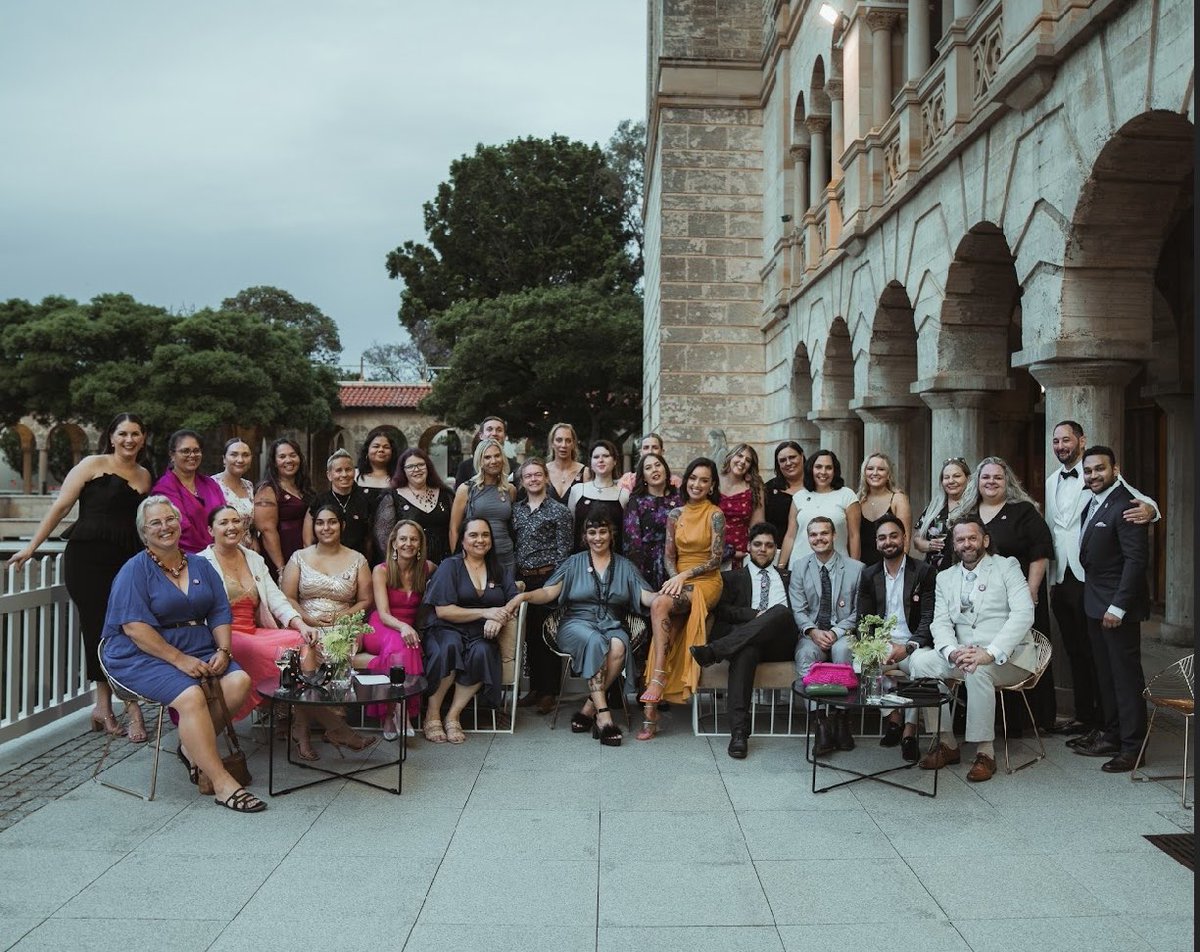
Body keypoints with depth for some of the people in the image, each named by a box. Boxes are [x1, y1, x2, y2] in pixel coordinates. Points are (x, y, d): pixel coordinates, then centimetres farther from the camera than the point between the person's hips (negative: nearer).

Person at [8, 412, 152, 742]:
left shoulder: (144, 476, 14)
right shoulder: (94, 465, 1)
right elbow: (60, 506, -1)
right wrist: (31, 547, -3)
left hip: (128, 561, 4)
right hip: (88, 557, -4)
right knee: (99, 628, -4)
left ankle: (105, 707, 7)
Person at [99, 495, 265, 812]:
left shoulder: (200, 566, 15)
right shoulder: (135, 570, -3)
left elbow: (220, 614, 11)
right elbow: (135, 627, -14)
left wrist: (223, 651, -8)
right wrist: (179, 659, -20)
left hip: (197, 648, 6)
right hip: (142, 654, -5)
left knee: (239, 681, -21)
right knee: (192, 696, -31)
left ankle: (193, 747, 0)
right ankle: (223, 784, -25)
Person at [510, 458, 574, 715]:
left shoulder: (559, 511, -2)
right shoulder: (516, 509, 13)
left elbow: (563, 550, -4)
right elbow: (511, 544, 15)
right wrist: (513, 577, 8)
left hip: (548, 577, -5)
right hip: (522, 579, 5)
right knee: (529, 634, 9)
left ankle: (549, 692, 5)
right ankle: (535, 688, 19)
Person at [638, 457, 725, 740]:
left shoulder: (715, 515, -1)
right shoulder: (675, 515, 13)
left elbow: (715, 559, -6)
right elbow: (669, 555, 11)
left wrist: (684, 575, -15)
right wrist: (674, 579, -8)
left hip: (706, 583, -4)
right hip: (678, 581, 4)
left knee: (659, 605, -33)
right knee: (663, 615, -25)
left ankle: (657, 680, -34)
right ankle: (651, 708, -29)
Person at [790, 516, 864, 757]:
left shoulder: (856, 568, 3)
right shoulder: (800, 568, 9)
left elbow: (858, 611, 2)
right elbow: (797, 609, 3)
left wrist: (836, 632, -13)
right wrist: (813, 631, -16)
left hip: (843, 633, -1)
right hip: (812, 633, 1)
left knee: (842, 650, -36)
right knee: (805, 654, -33)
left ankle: (840, 718, -25)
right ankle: (821, 722, -32)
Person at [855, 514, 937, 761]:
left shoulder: (925, 572, 2)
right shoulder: (869, 575, 12)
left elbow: (929, 619, -5)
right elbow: (865, 620, 9)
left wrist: (908, 647, -21)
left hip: (914, 645, -2)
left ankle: (910, 730, -20)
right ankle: (892, 717, -10)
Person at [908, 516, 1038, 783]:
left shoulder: (1007, 566, 1)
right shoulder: (945, 578, 15)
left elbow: (1024, 613, -13)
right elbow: (940, 622, 4)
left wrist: (990, 653, -27)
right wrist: (952, 651, -20)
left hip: (1008, 657, -5)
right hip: (962, 654, 5)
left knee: (977, 669, -35)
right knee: (919, 660, -19)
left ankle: (984, 751, -22)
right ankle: (945, 743, -10)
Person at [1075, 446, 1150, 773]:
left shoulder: (1126, 505, -17)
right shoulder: (1093, 503, 11)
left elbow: (1137, 559, -20)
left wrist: (1118, 607, -21)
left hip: (1117, 607, -9)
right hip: (1096, 604, 9)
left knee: (1126, 675, -1)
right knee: (1105, 674, 16)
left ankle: (1132, 747, 8)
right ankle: (1111, 735, 26)